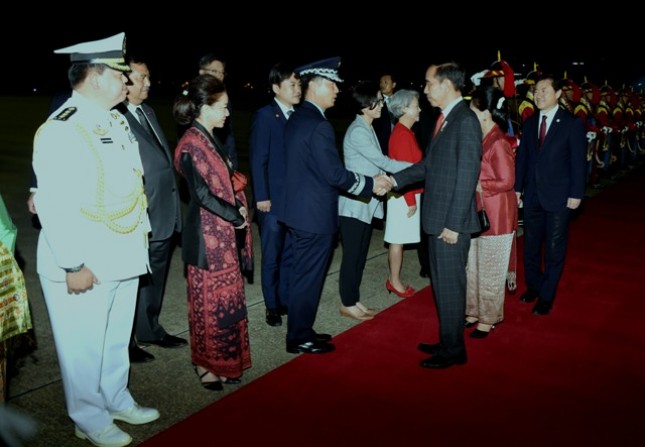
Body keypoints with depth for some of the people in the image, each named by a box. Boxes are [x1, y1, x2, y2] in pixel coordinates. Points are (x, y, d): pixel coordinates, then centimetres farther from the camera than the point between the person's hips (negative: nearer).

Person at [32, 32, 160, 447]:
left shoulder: (117, 122, 9)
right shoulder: (60, 131, -19)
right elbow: (54, 206, -22)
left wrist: (142, 231, 15)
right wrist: (74, 265, -21)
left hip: (124, 257, 8)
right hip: (85, 266, -8)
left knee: (118, 338, 22)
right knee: (85, 347, 8)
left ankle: (117, 400, 41)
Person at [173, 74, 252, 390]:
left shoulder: (209, 139, 10)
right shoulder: (191, 144, -17)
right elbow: (201, 193, -21)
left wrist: (239, 207, 0)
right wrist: (235, 215, -13)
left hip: (224, 232, 9)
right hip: (207, 234, -9)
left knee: (225, 297, 16)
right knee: (208, 299, 4)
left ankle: (222, 359, 30)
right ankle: (205, 365, 19)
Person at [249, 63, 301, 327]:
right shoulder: (265, 116, -7)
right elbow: (258, 159, -9)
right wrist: (261, 196, -13)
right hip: (273, 199, -5)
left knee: (290, 254, 12)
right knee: (272, 256, 7)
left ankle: (286, 300, 26)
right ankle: (272, 306, 20)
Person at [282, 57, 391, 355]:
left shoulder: (296, 119, 10)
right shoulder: (319, 126, -21)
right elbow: (335, 174, -21)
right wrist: (371, 184, -9)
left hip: (300, 212, 10)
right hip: (315, 216, -10)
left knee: (303, 275, 19)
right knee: (309, 278, 3)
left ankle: (301, 331, 32)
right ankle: (300, 339, 17)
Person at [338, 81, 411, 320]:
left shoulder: (367, 129, 14)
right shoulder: (357, 132, -16)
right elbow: (383, 162, -18)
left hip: (367, 203, 9)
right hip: (354, 204, -9)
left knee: (360, 255, 14)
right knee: (352, 255, 1)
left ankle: (353, 300, 24)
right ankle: (347, 304, 12)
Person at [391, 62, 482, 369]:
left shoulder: (465, 120, -16)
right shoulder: (446, 118, 12)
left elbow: (467, 176, -19)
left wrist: (453, 225, -20)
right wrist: (396, 179, 7)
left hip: (451, 222, -9)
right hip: (437, 218, 9)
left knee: (450, 286, 3)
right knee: (441, 284, 18)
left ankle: (453, 351, 19)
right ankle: (447, 341, 32)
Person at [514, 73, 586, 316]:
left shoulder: (572, 123, -6)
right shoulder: (530, 122, 8)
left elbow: (579, 161, -7)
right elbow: (522, 157, 9)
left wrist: (576, 194, -11)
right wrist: (518, 187, 5)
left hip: (558, 196, -4)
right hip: (533, 195, 4)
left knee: (554, 250, 5)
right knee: (530, 246, 13)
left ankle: (546, 296, 16)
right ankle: (533, 285, 31)